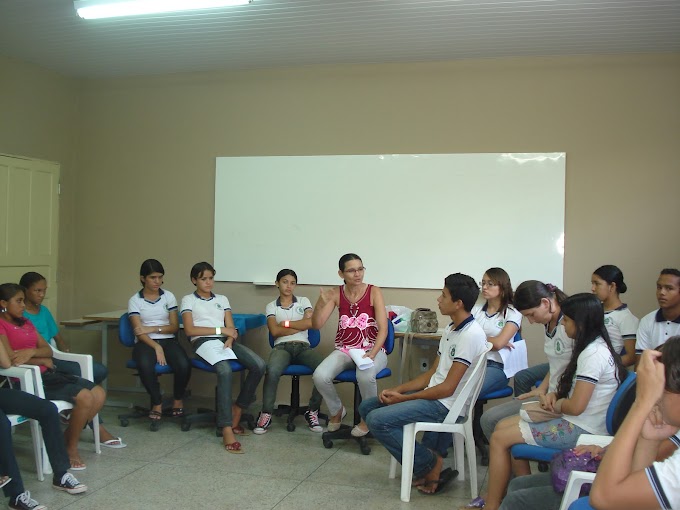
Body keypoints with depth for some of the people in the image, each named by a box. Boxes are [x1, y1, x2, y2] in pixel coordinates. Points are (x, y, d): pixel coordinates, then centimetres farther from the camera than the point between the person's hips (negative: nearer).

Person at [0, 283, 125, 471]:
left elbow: (48, 350, 10)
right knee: (85, 397, -22)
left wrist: (31, 352, -14)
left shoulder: (26, 322, 19)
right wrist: (43, 360, -4)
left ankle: (70, 434, 15)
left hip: (48, 373, 9)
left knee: (99, 394, -1)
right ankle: (71, 448, -3)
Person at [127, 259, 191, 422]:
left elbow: (174, 327, 7)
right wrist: (156, 347, -20)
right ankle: (157, 403, -11)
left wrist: (153, 329, -9)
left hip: (168, 340, 2)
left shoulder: (169, 297, 11)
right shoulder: (135, 300, 4)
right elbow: (139, 331, -5)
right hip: (145, 342, -2)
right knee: (145, 365, -37)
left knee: (184, 365, -30)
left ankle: (178, 398, 2)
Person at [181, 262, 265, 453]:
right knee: (225, 370, -38)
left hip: (225, 340, 5)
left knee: (259, 365, -23)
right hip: (203, 341, -5)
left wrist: (229, 340, -9)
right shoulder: (188, 300, 13)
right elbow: (189, 330, -1)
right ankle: (227, 430, -41)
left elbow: (231, 328, 15)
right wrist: (220, 330, -4)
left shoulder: (222, 299, 25)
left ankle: (237, 411, -6)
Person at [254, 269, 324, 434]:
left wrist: (285, 323, 3)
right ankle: (266, 414, -19)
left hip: (303, 346, 2)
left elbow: (310, 323, 0)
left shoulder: (304, 301, 18)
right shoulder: (271, 306, 14)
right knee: (272, 371, -39)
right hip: (282, 346, -1)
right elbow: (275, 331, -2)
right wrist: (300, 325, 2)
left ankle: (313, 412, -13)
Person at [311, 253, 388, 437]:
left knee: (365, 375, -37)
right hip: (344, 350, 3)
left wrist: (372, 354, -27)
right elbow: (316, 325, -3)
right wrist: (321, 304, -21)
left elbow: (383, 329, -13)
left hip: (372, 349, -3)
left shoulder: (374, 292, -7)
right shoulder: (336, 293, 0)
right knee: (320, 376, -25)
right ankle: (336, 410, 9)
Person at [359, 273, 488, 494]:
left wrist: (404, 398, -11)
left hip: (446, 405, -10)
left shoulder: (470, 335, -19)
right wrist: (397, 390, 3)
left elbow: (447, 388, -20)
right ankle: (423, 460, 4)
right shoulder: (451, 329, 11)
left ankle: (429, 464, -4)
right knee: (366, 407, 7)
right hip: (433, 394, 10)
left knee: (377, 420, -21)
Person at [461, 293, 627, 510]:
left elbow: (576, 406, -24)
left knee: (500, 438, -7)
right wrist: (554, 395, 3)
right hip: (576, 422, 10)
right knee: (503, 425, 9)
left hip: (582, 429, -10)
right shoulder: (597, 346, 11)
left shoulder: (592, 354, -21)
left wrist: (557, 404, -4)